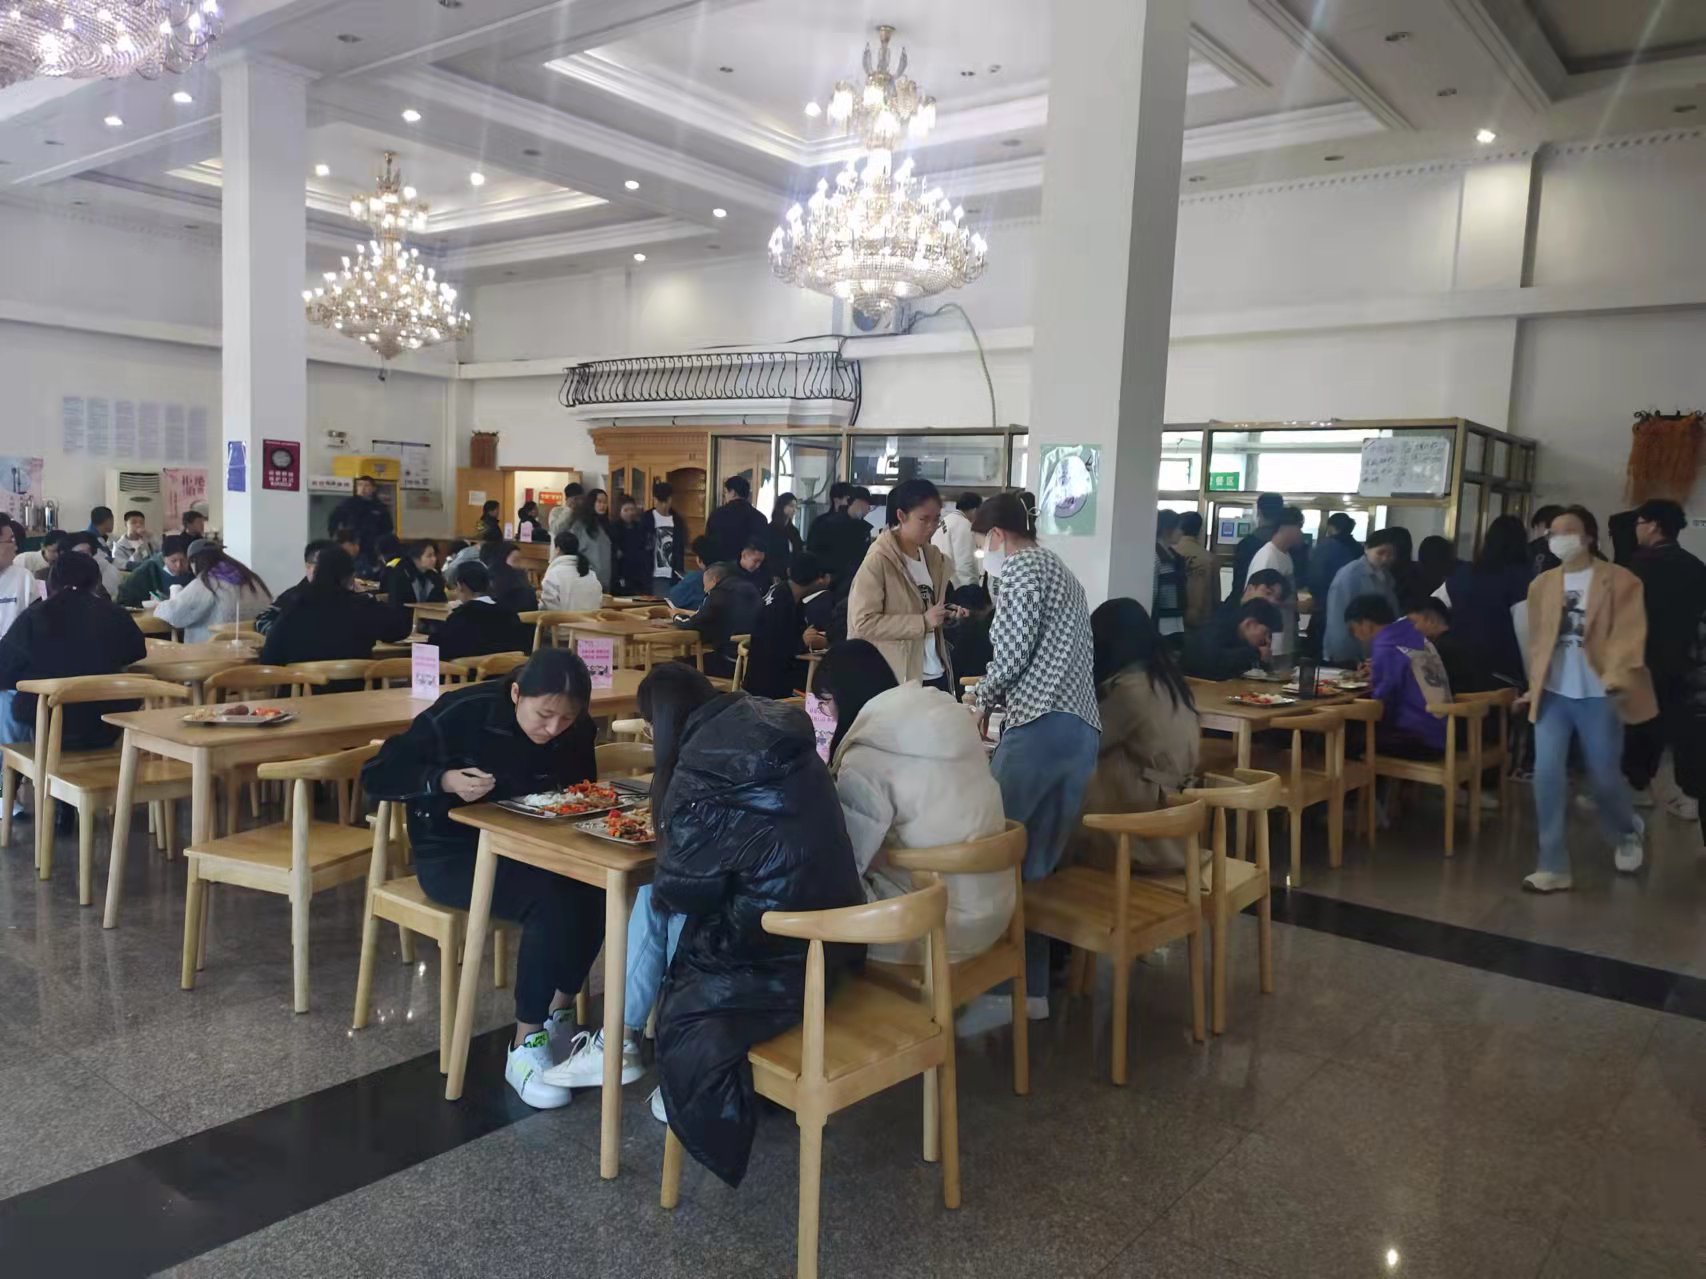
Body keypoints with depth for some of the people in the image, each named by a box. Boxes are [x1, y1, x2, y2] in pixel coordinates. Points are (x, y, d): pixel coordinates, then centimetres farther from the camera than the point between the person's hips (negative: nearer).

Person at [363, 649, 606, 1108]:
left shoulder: (576, 731, -7)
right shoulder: (462, 712, -21)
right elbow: (377, 774, -15)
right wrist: (444, 781, -32)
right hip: (454, 853, -5)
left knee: (597, 890, -26)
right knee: (552, 901, -31)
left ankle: (559, 1012, -5)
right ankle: (525, 1046, -16)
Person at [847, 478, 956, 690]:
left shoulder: (934, 558, 9)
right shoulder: (878, 560, -12)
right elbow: (864, 623, -17)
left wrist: (947, 614, 2)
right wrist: (923, 622, -20)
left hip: (937, 673, 7)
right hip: (896, 678, -6)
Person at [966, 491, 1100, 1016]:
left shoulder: (1023, 565, 2)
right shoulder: (1059, 571, 30)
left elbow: (1016, 646, -9)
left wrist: (981, 697, 7)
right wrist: (995, 693, 33)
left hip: (1043, 725, -9)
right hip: (1081, 730, 9)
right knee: (1037, 861, 8)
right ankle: (1032, 987, 9)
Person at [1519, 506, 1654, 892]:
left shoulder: (1621, 581, -3)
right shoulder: (1542, 584, 11)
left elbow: (1628, 635, -12)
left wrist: (1617, 678, -25)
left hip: (1598, 696, -3)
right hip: (1553, 694, 3)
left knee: (1604, 779, 7)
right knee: (1547, 777, -6)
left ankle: (1628, 835, 40)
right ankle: (1553, 867, 0)